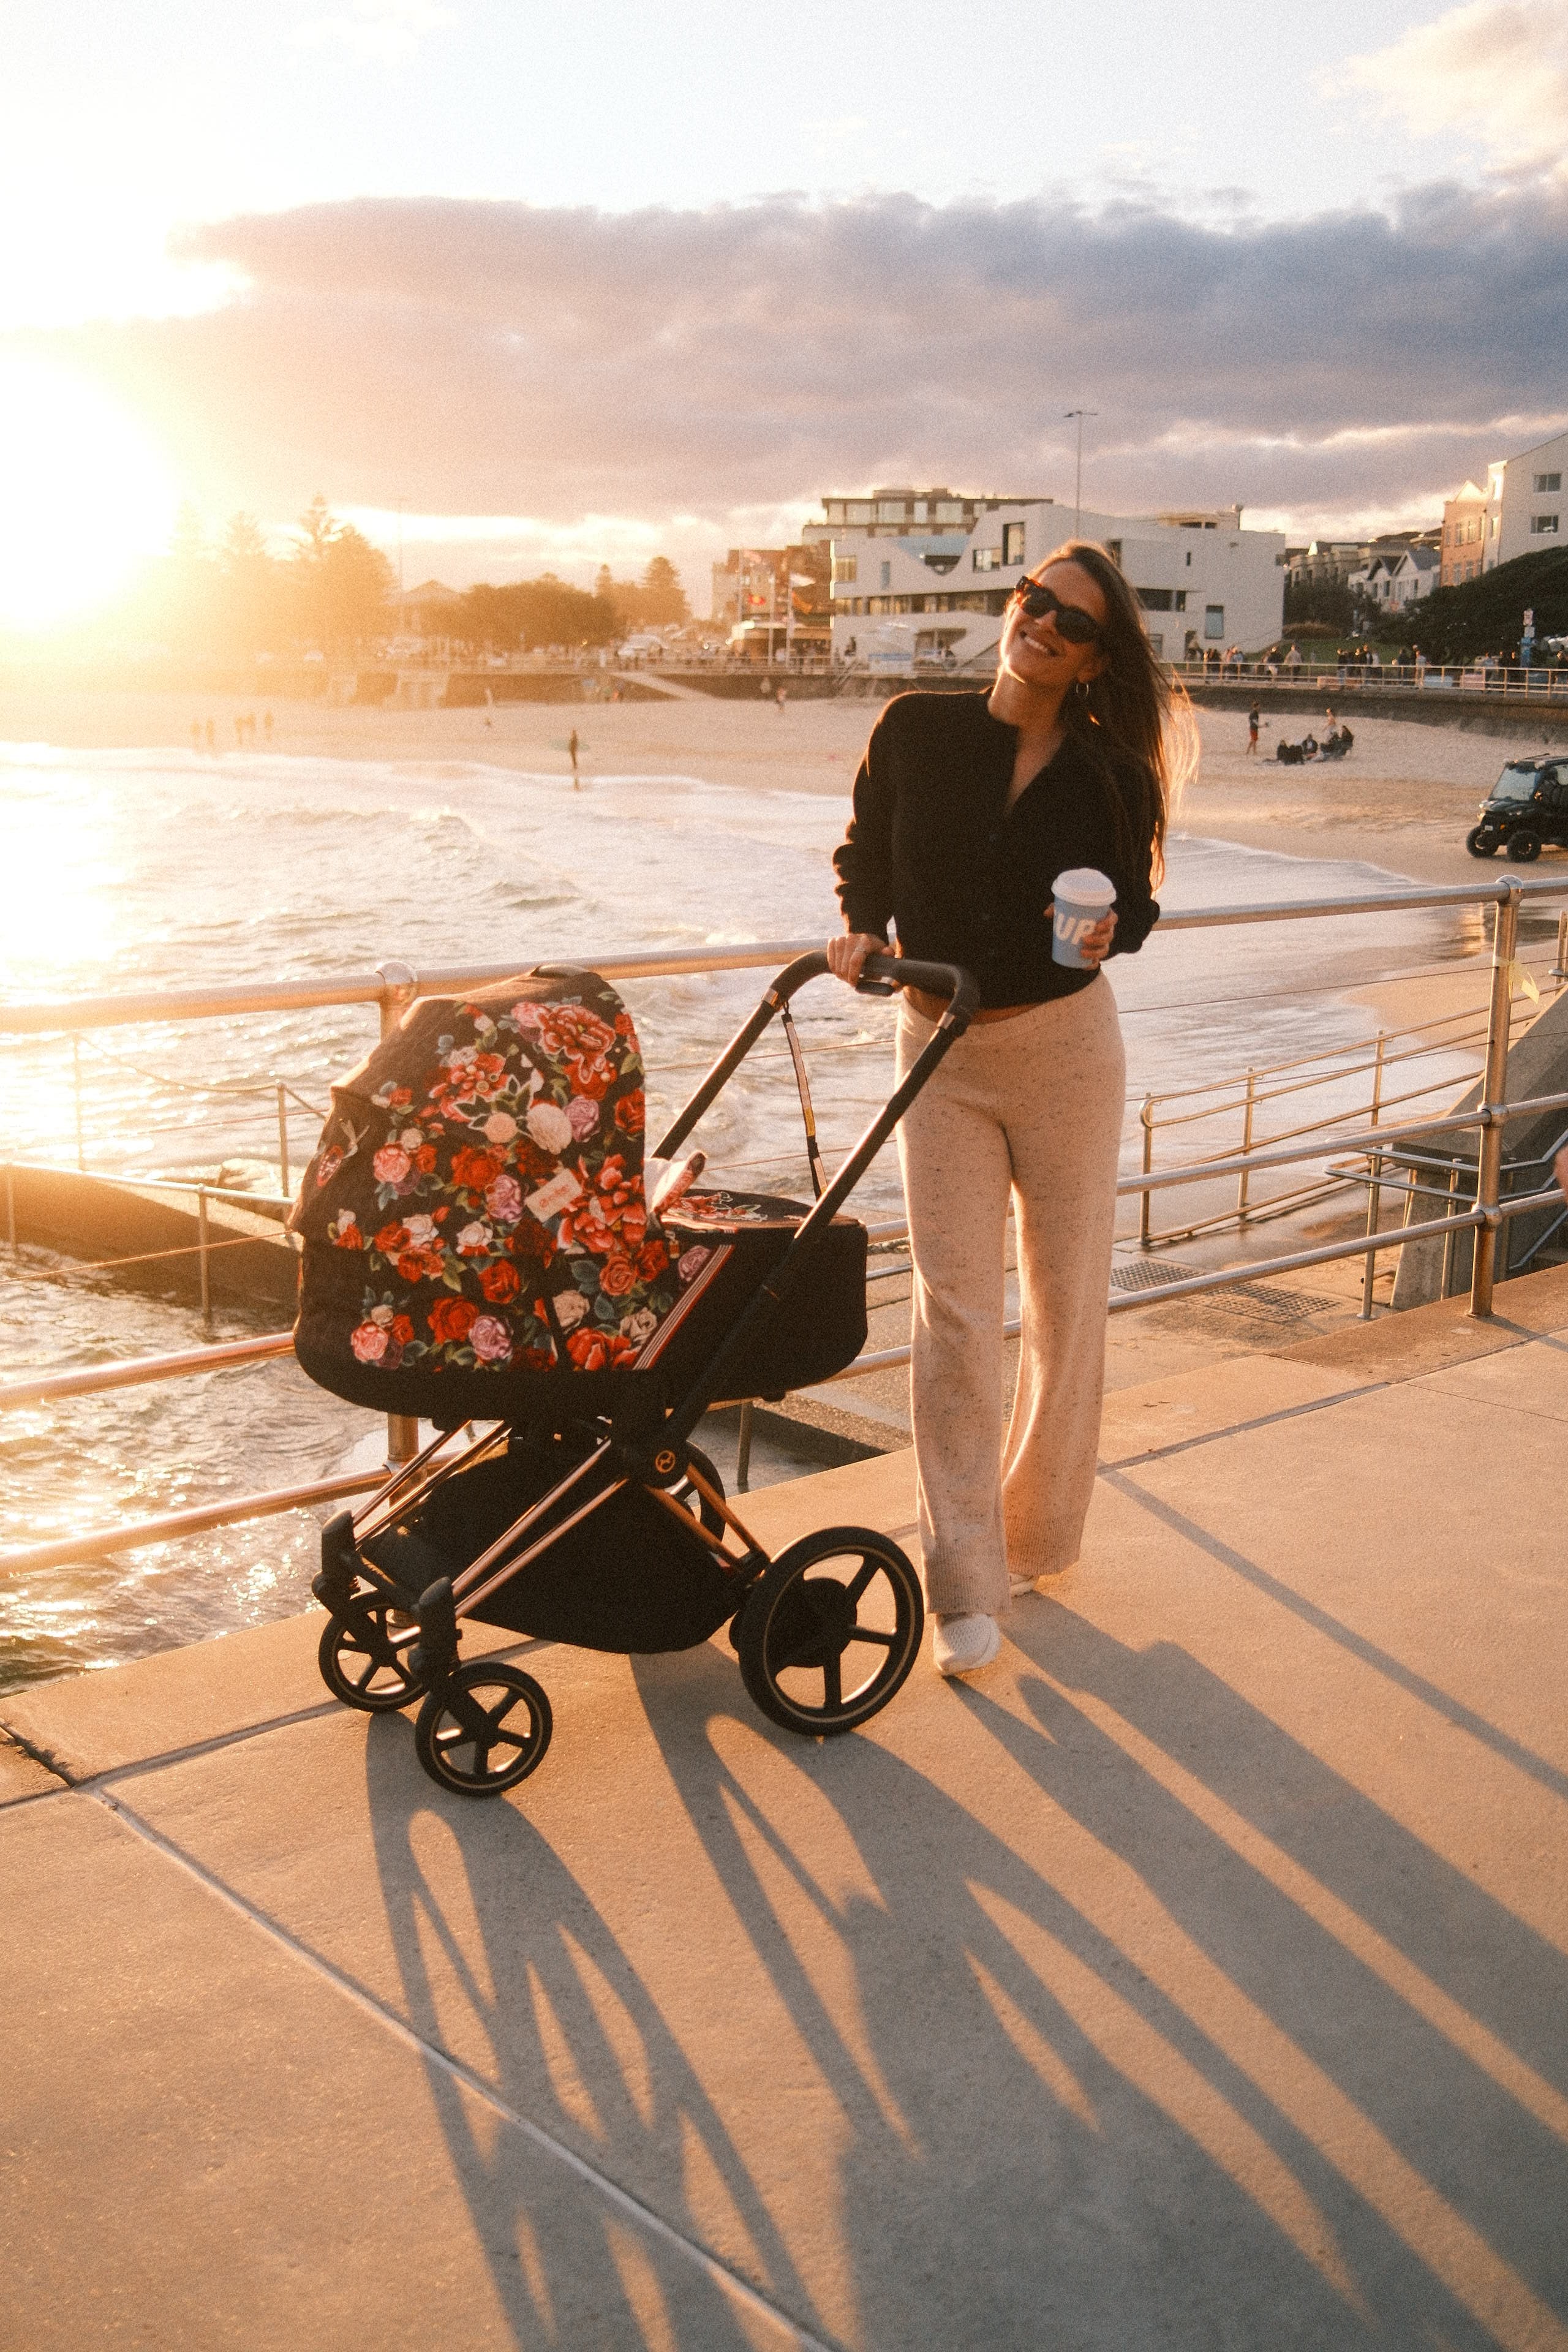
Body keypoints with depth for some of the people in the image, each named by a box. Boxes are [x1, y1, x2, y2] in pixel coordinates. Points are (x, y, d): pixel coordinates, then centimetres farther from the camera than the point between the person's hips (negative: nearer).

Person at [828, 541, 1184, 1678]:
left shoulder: (1107, 773, -5)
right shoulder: (915, 732, -3)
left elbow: (1137, 901, 5)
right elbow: (865, 852, 10)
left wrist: (1108, 930, -17)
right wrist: (863, 929, -9)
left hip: (1066, 1047, 0)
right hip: (941, 1046, 0)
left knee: (1066, 1299, 8)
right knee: (955, 1309, -4)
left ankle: (1037, 1533, 29)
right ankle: (965, 1588, 2)